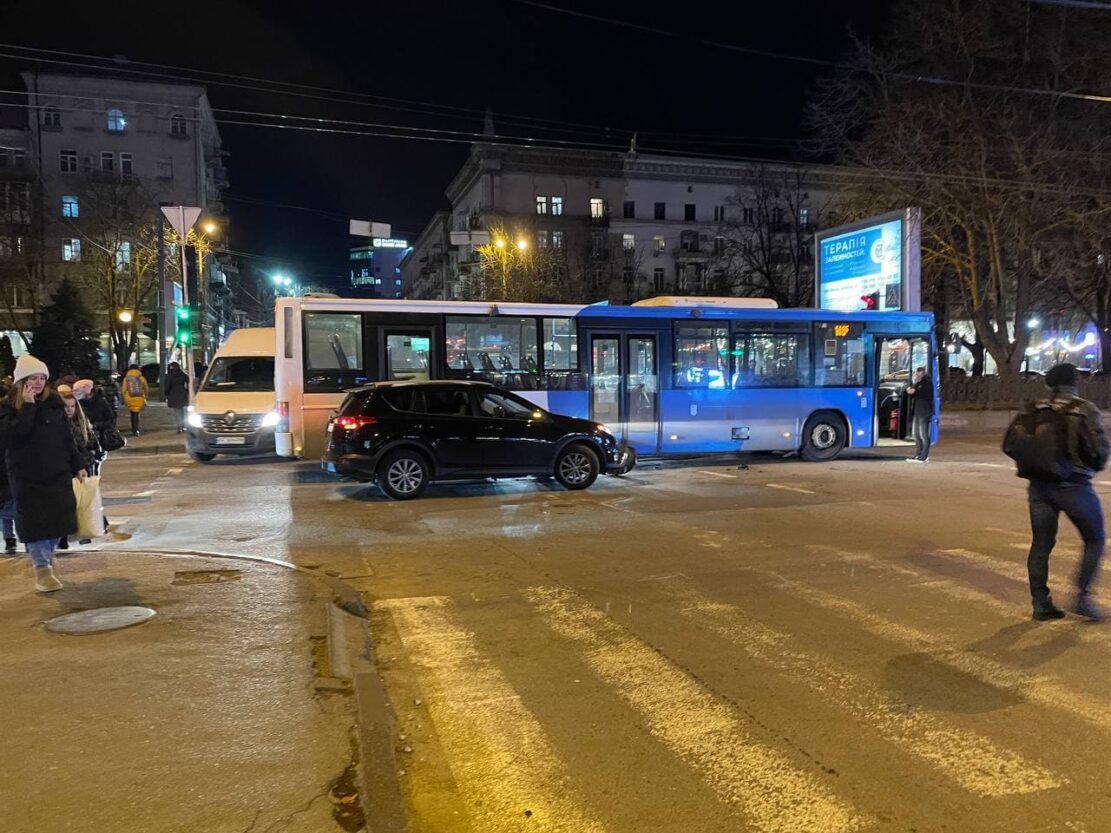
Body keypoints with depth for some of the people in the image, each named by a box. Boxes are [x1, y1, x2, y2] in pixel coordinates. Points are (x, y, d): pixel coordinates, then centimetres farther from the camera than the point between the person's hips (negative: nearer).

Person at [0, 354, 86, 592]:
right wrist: (28, 406, -26)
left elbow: (67, 437, 9)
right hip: (27, 477, -3)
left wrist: (77, 466, 9)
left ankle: (46, 558, 29)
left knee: (59, 517, 7)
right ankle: (42, 569, 4)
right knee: (34, 520, -2)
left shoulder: (53, 402, 4)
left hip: (58, 474, 4)